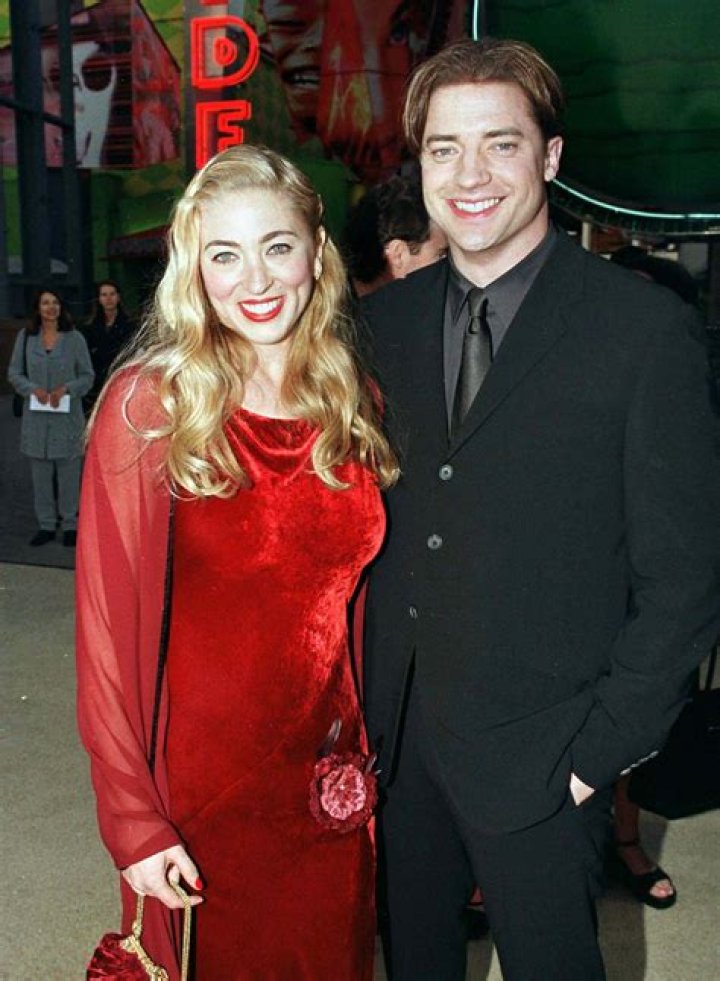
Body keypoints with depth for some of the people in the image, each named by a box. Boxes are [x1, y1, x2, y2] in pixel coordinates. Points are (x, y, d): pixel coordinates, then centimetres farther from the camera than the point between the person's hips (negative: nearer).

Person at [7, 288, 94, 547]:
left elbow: (87, 375, 3)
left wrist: (66, 389, -14)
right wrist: (33, 389, -11)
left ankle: (70, 524, 15)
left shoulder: (74, 338, 1)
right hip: (36, 415, 2)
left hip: (68, 415, -2)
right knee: (41, 472, 7)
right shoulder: (25, 336, 5)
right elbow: (14, 373, 7)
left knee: (68, 470, 2)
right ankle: (46, 524, 18)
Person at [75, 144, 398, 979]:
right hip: (202, 782, -3)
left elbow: (360, 592, 7)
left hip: (335, 780, 4)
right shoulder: (148, 407, -14)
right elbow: (111, 624, -13)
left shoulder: (357, 405, -1)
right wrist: (132, 817, -14)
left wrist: (372, 750, 5)